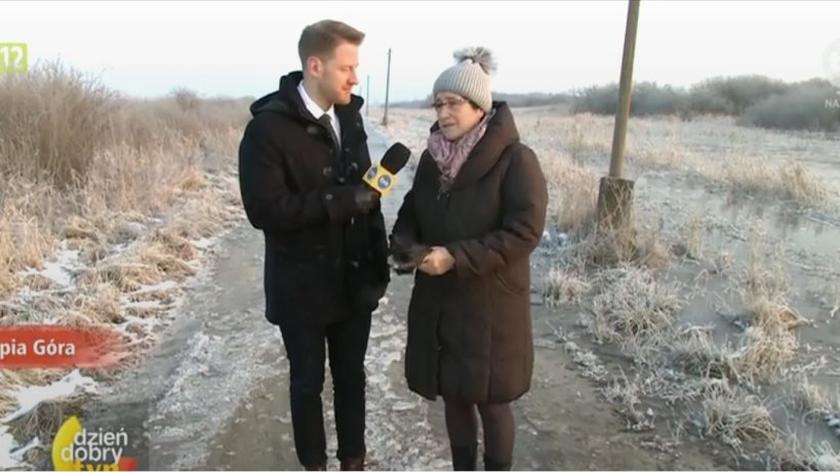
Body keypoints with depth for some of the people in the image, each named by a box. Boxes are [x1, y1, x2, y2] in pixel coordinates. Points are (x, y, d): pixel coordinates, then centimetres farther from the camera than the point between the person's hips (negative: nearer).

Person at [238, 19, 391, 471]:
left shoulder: (349, 116, 3)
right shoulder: (269, 127, -16)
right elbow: (264, 209, -22)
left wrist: (379, 257, 5)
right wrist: (341, 201, -25)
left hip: (355, 278, 5)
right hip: (303, 284, -5)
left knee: (351, 377, 18)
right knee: (308, 382, 14)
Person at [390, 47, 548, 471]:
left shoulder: (516, 160, -16)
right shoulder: (432, 158, 4)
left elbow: (524, 232, -21)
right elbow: (411, 212, 13)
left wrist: (456, 257, -27)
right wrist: (404, 244, -10)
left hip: (490, 303, -6)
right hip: (438, 301, 6)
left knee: (490, 399, 10)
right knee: (453, 392, 18)